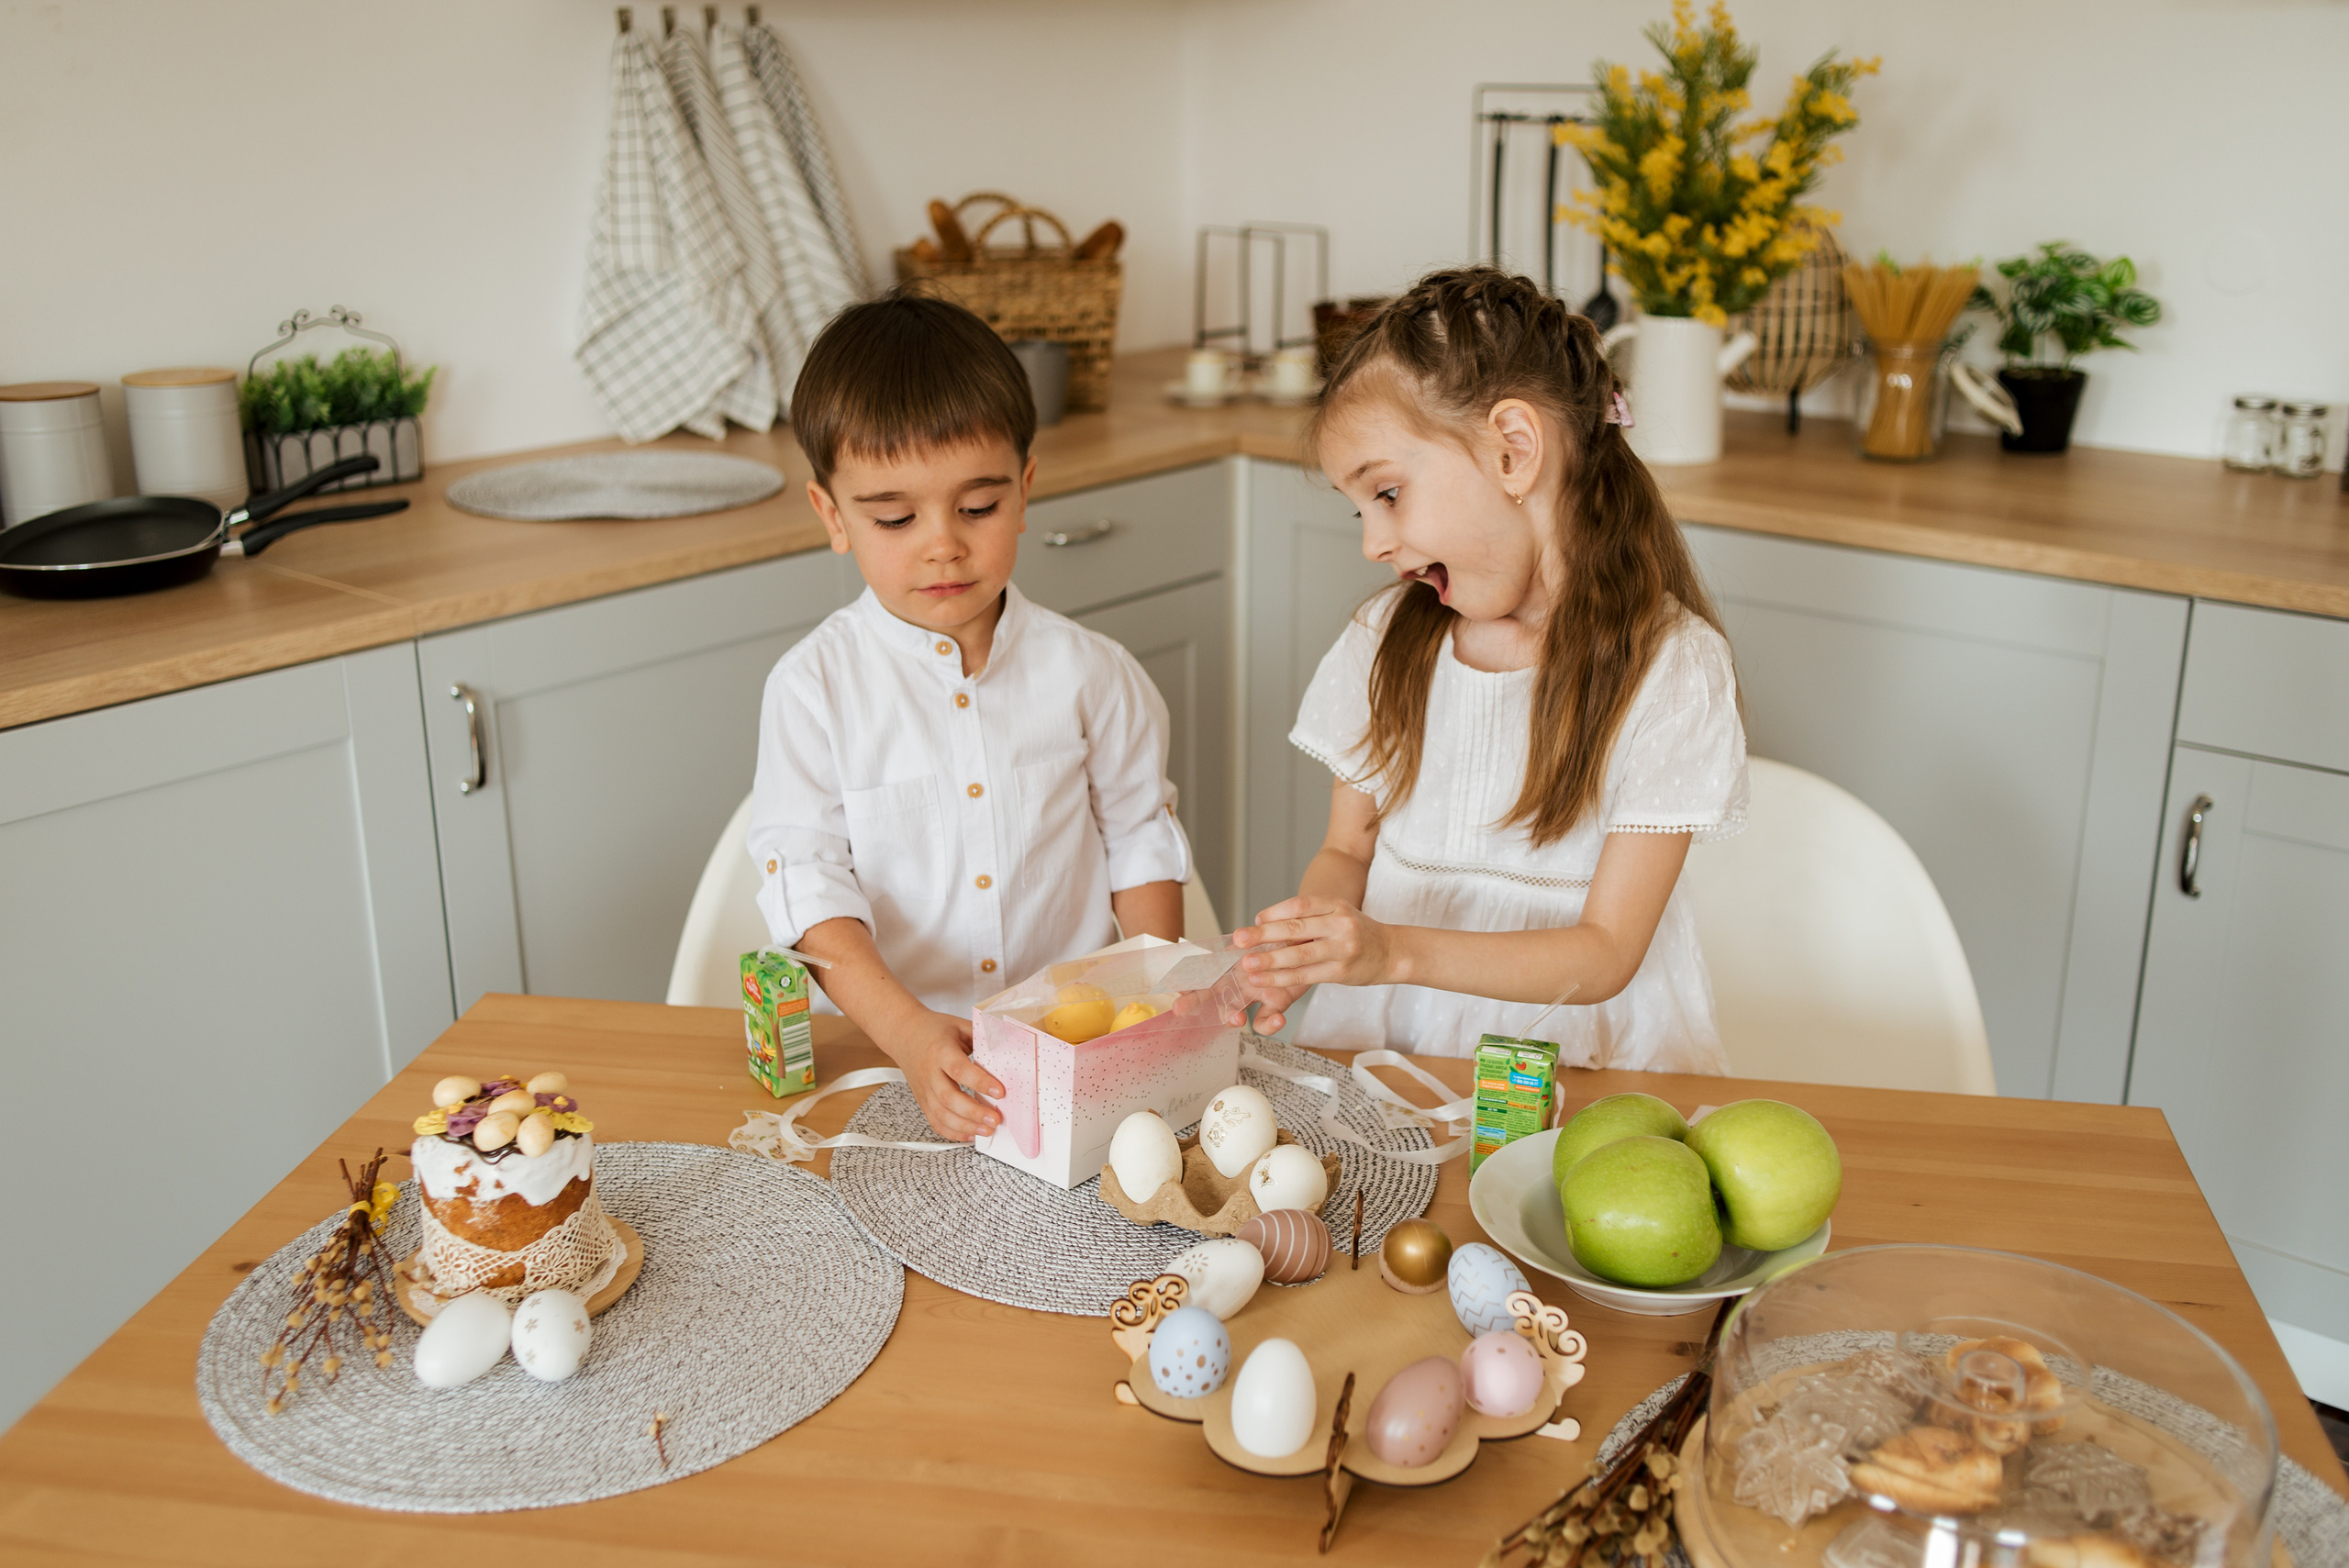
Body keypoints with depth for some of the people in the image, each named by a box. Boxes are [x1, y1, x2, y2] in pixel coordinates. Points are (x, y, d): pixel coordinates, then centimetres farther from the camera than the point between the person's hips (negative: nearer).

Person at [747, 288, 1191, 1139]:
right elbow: (806, 881, -9)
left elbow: (1140, 838, 13)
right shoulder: (812, 686, -3)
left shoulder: (1087, 671, 3)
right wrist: (911, 1035, -23)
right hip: (881, 1045, -1)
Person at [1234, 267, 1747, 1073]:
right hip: (1387, 1037, 3)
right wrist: (1304, 946, -10)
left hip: (1573, 1052, -2)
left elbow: (1604, 954, -10)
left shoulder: (1668, 668, -8)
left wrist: (1396, 952, -23)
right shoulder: (1385, 641, 6)